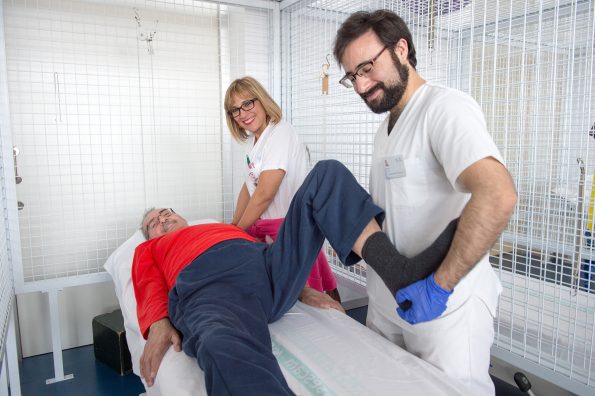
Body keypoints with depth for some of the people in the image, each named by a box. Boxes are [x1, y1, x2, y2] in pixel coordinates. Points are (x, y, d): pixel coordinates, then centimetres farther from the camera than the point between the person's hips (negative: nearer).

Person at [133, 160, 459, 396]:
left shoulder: (225, 228, 44)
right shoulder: (149, 250, 34)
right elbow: (150, 290, 14)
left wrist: (304, 288, 15)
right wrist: (158, 326, -9)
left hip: (268, 265, 5)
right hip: (211, 289, -4)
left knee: (328, 173, -2)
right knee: (225, 350, -44)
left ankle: (398, 270, -23)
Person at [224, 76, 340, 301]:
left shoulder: (280, 133, -16)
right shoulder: (252, 140, 12)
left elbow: (265, 194, -19)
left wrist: (239, 230, -8)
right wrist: (233, 225, 12)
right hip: (263, 227, 8)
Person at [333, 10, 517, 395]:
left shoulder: (445, 106, -16)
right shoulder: (385, 130, 12)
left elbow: (497, 196, -32)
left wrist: (439, 285, -29)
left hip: (446, 306, -8)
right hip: (388, 301, 8)